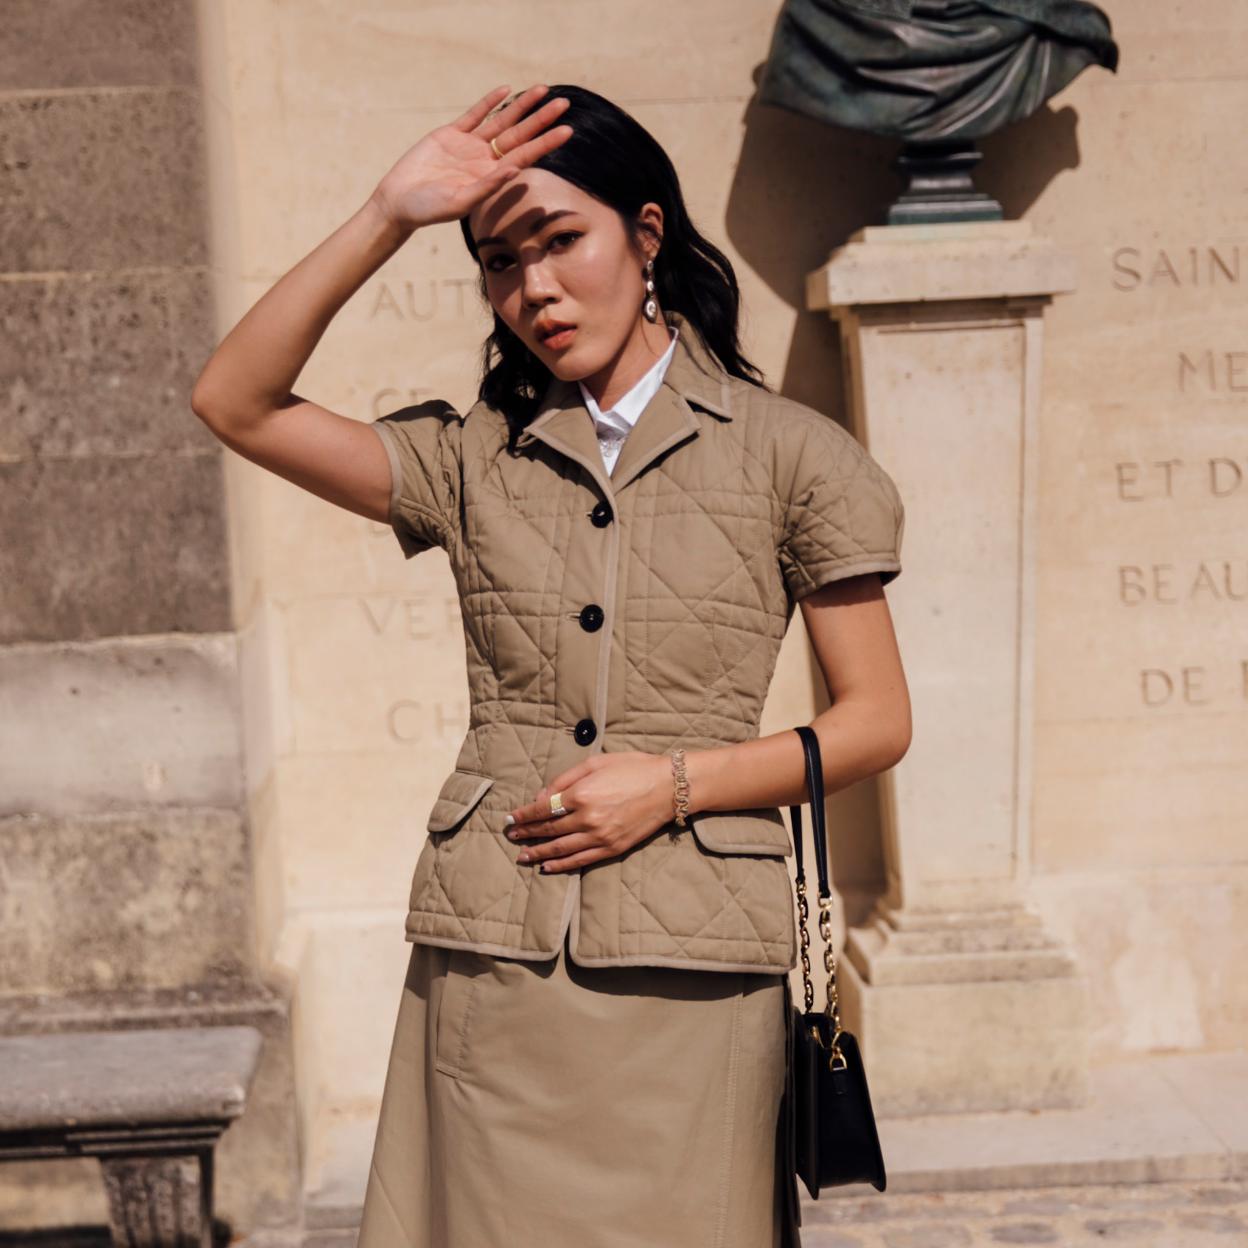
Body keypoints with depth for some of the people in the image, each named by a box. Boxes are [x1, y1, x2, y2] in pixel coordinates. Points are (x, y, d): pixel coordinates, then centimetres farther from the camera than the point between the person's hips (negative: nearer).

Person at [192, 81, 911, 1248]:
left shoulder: (786, 453, 2)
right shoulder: (470, 460, 8)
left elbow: (876, 721, 3)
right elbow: (234, 403, -1)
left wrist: (677, 780, -10)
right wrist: (386, 217, -6)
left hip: (689, 974, -2)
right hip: (491, 965, 2)